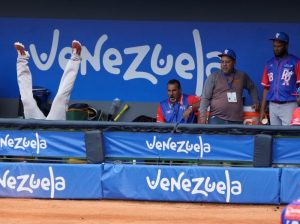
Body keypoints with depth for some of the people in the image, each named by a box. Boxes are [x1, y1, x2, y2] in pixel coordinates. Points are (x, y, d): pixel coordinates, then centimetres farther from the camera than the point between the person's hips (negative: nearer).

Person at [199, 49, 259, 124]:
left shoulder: (242, 76, 13)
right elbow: (205, 98, 0)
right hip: (217, 119, -3)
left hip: (236, 120, 3)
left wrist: (256, 102, 19)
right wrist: (203, 116, -10)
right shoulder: (213, 77, 4)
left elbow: (252, 88, 31)